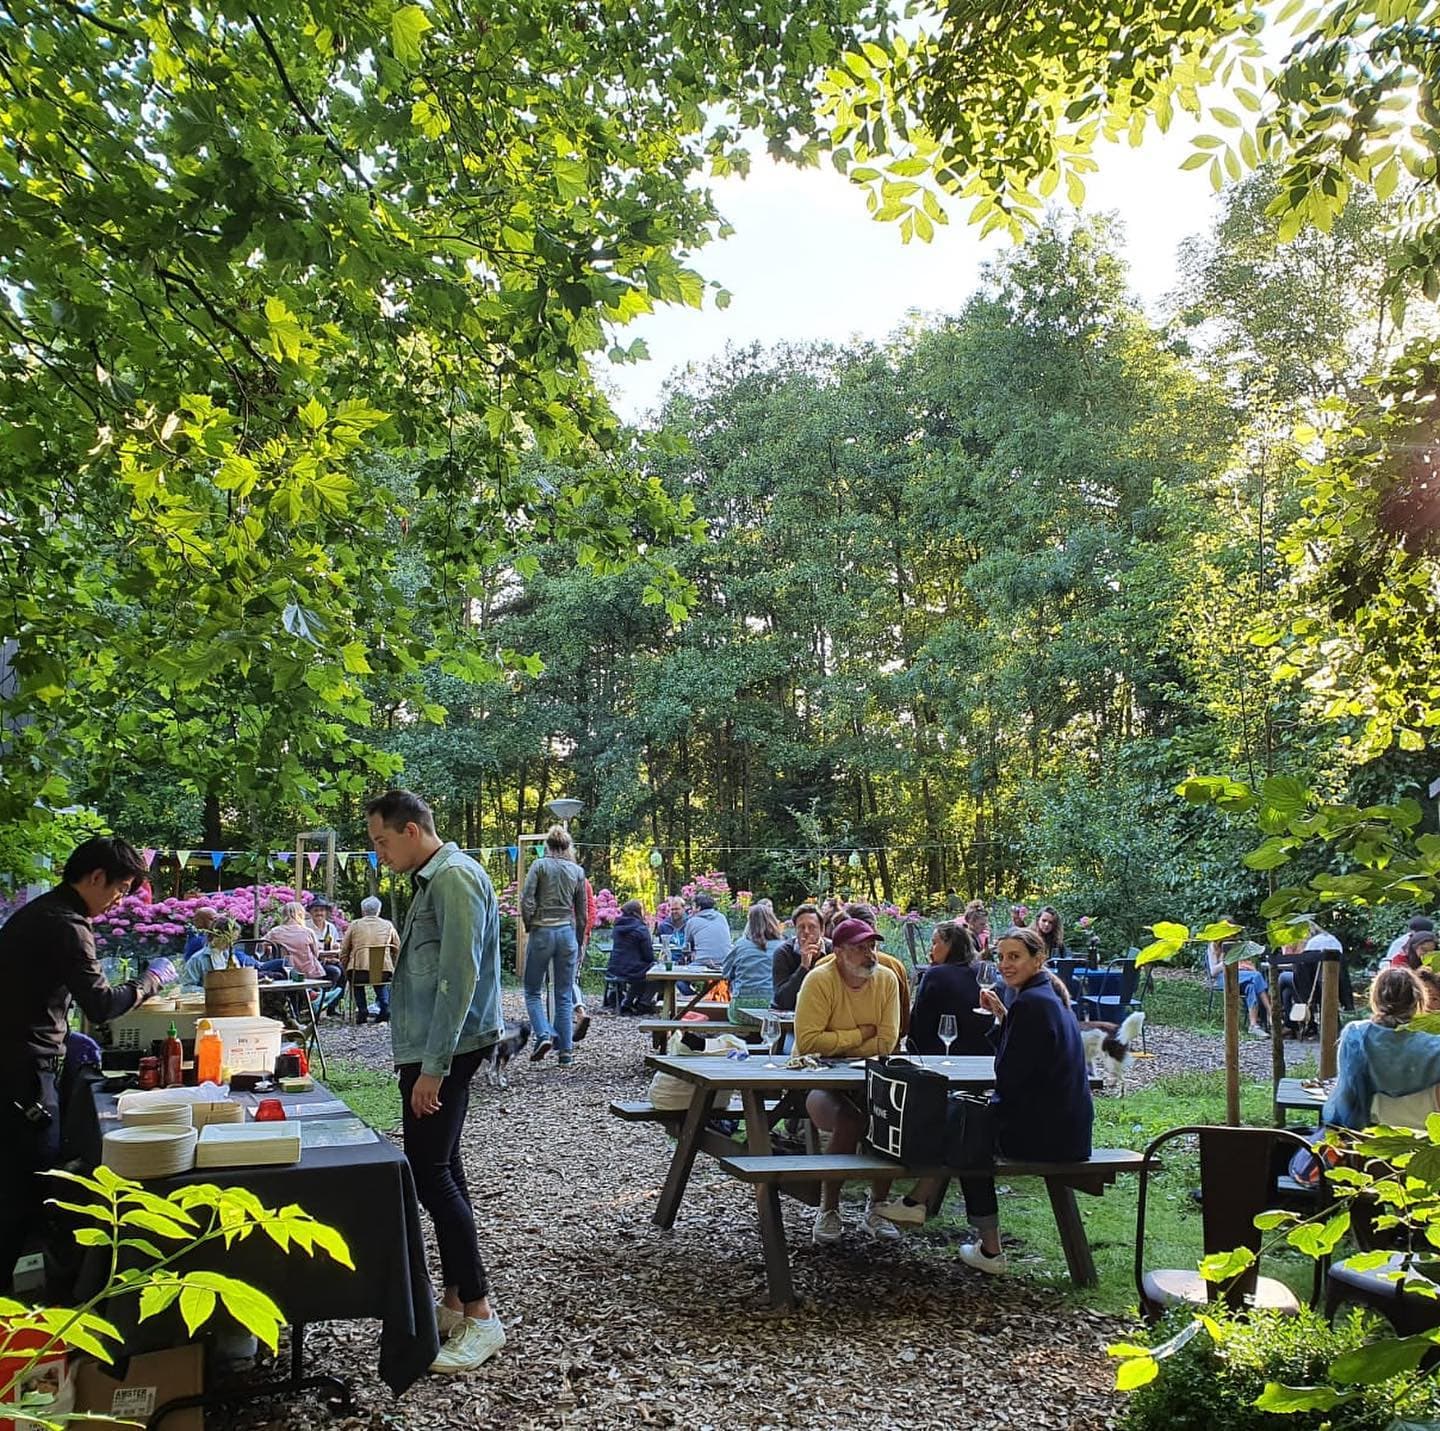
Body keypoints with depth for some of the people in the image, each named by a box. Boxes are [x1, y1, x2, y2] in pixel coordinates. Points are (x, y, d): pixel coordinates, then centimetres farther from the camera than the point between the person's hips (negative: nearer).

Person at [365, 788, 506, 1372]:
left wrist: (433, 1067, -24)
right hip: (428, 1050, 10)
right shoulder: (433, 879, 15)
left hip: (445, 1051, -10)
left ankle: (480, 1315, -3)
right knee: (440, 1171, 13)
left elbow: (460, 979, -23)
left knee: (429, 1175, -9)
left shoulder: (455, 878, -17)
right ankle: (455, 1301, 22)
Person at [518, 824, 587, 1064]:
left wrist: (529, 926, 3)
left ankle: (544, 1035, -12)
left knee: (533, 991, 10)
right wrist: (578, 943, 18)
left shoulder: (540, 865, -4)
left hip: (541, 932, -3)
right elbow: (582, 913, 9)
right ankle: (565, 1050, 7)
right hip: (567, 932, 3)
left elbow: (526, 900, -13)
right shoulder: (578, 871, 6)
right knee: (564, 995, 8)